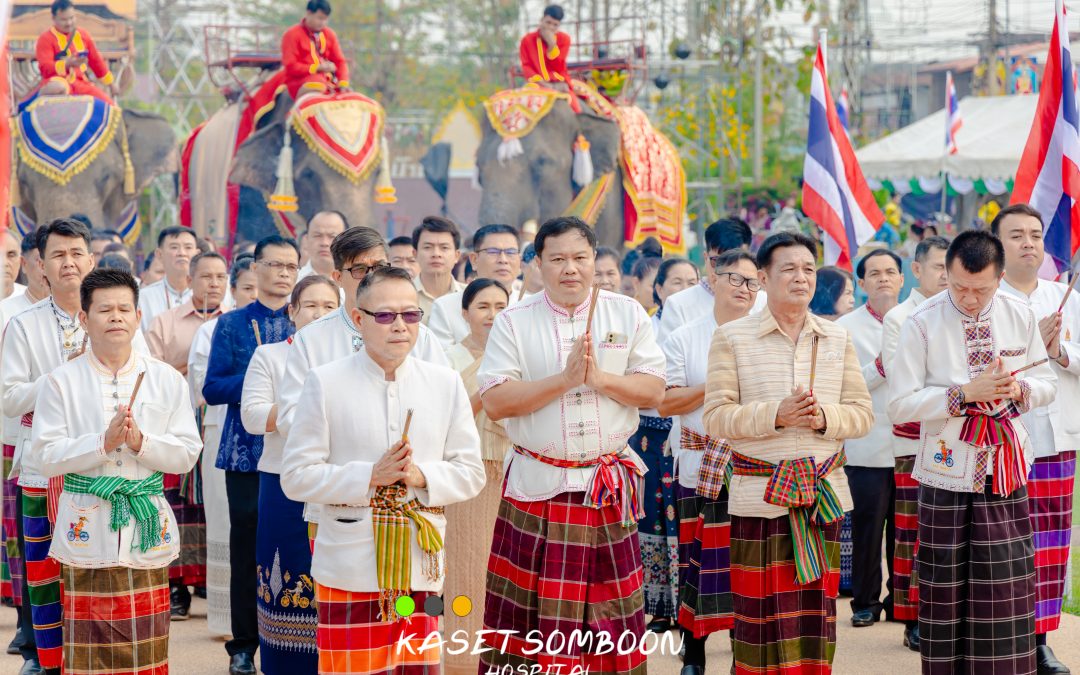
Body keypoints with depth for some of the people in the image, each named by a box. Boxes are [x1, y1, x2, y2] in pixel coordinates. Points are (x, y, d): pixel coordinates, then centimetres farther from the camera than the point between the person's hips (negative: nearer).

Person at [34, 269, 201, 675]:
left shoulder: (166, 379, 6)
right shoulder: (62, 382, 1)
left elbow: (187, 454, 3)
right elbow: (47, 457, -4)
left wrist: (141, 442, -14)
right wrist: (103, 442, -17)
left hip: (146, 531, 2)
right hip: (87, 532, -1)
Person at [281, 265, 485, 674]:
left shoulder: (446, 384, 9)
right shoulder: (325, 383, -1)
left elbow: (470, 473, 8)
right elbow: (296, 476, -3)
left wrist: (421, 477, -11)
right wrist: (370, 477, -14)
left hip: (420, 565, 3)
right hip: (349, 568, -3)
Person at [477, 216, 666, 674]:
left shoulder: (628, 315, 7)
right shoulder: (514, 323, 1)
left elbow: (654, 391, 1)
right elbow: (494, 401, -9)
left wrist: (601, 378, -15)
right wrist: (564, 380, -17)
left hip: (609, 490, 2)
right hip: (537, 487, -1)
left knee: (608, 606, 6)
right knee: (536, 614, -1)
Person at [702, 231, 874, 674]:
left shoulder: (837, 339, 12)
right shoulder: (732, 338, 2)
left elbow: (862, 413, 9)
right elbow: (716, 418, -4)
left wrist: (824, 418, -11)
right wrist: (776, 415, -17)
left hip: (824, 495, 3)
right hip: (759, 497, -3)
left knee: (816, 616, 4)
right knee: (763, 618, -5)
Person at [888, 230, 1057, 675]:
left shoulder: (1020, 317, 3)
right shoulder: (922, 324, -8)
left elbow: (1047, 383, 13)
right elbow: (900, 405, -10)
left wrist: (1019, 389, -10)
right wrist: (965, 394, -19)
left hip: (1007, 468, 3)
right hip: (948, 470, -3)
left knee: (1007, 587, 3)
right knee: (946, 587, 3)